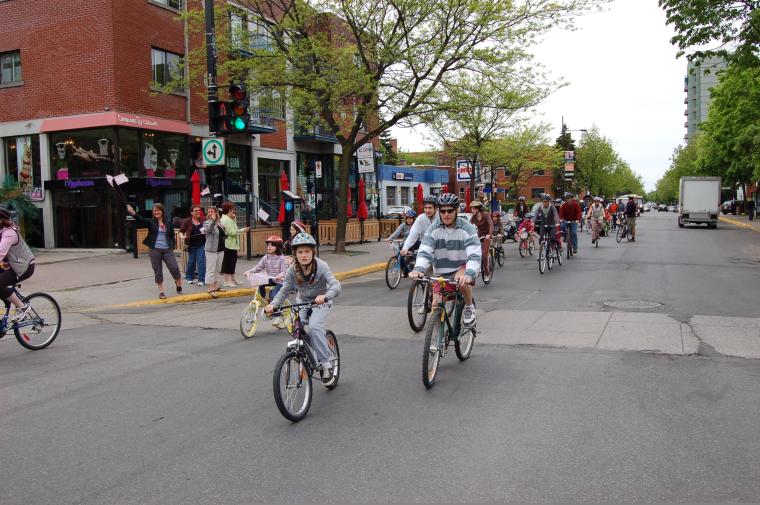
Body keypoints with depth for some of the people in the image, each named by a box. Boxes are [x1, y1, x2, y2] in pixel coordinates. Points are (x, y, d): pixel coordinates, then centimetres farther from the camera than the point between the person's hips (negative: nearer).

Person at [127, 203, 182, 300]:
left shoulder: (168, 222, 6)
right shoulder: (151, 222, 1)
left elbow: (172, 236, 12)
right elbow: (141, 219, -17)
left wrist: (172, 247, 5)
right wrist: (133, 213, -35)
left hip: (167, 249, 1)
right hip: (155, 250, -1)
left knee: (174, 268, -3)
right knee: (157, 271, 4)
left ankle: (179, 285, 21)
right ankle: (161, 292, 12)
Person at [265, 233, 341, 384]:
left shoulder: (321, 266, -25)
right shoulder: (293, 269, -15)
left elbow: (336, 285, -35)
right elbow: (285, 290, -11)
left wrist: (325, 296, -55)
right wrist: (273, 304, -28)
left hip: (320, 302, -4)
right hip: (302, 302, 4)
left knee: (314, 327, -27)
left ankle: (326, 362, -11)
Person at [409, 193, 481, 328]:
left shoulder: (467, 228, -16)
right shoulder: (434, 228, -9)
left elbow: (475, 255, -26)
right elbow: (424, 251, -17)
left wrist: (469, 274, -46)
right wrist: (418, 269, -38)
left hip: (462, 267, -3)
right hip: (441, 273, 3)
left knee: (462, 280, -36)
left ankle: (469, 308, -9)